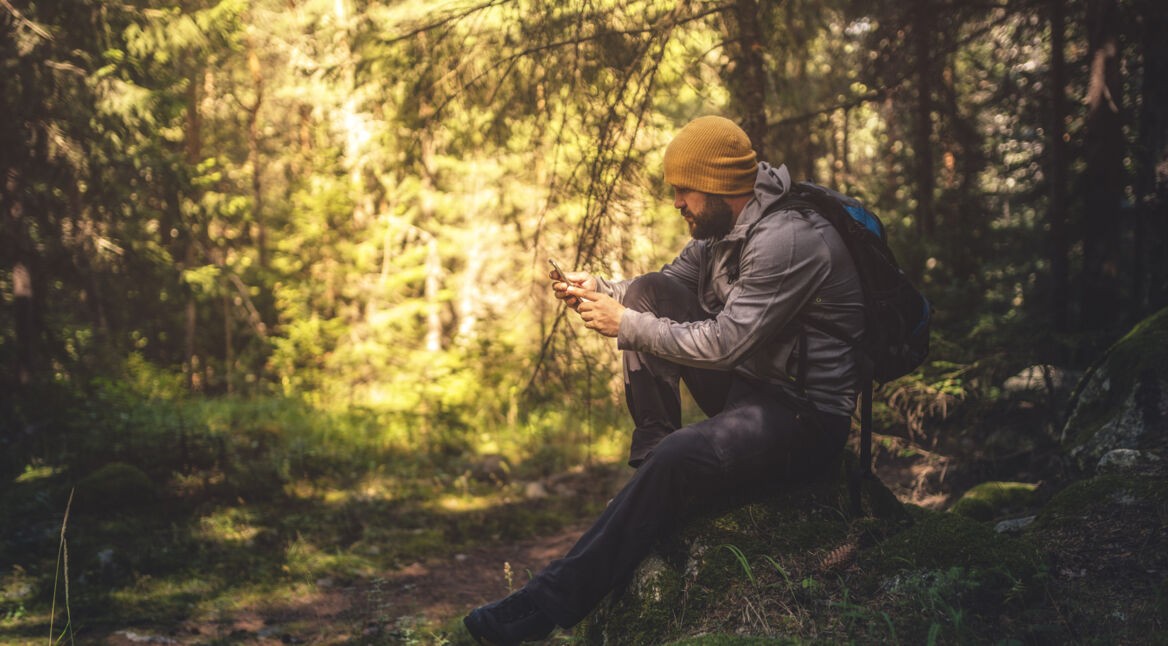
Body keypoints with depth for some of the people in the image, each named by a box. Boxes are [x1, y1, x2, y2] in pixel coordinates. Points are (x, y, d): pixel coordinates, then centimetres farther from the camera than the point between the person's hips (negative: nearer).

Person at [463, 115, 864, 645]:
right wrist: (597, 289, -2)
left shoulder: (786, 239, -23)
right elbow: (672, 281, 17)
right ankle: (651, 458, 0)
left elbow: (721, 343, -26)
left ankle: (549, 603, -28)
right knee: (648, 295, -2)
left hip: (807, 414, -9)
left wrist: (625, 324, -17)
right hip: (746, 382, 9)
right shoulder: (724, 225, 6)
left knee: (680, 458, -34)